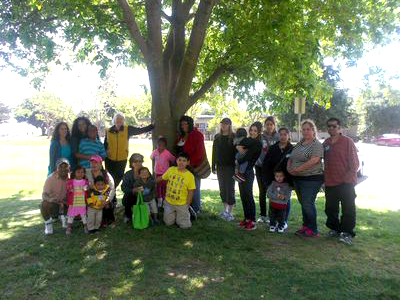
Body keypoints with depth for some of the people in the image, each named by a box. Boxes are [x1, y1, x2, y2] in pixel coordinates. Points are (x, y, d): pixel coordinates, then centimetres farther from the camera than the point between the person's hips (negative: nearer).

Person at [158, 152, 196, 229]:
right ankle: (175, 215, 39)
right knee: (168, 223, 11)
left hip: (181, 204, -2)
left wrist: (187, 205, -10)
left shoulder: (190, 176, -13)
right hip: (169, 202, 3)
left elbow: (191, 191, -9)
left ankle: (187, 214, 29)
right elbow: (162, 178, 9)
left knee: (184, 225, 2)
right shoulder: (171, 170, -5)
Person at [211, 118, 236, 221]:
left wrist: (237, 166, -15)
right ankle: (225, 210, 23)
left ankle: (230, 212, 6)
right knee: (222, 189, 11)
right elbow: (214, 152, 12)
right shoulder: (217, 137, 10)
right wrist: (213, 167, 8)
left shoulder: (234, 137, -4)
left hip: (230, 166, -5)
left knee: (230, 189, -2)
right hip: (220, 167, 5)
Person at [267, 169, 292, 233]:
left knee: (281, 218, 10)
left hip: (282, 205, -1)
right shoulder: (273, 184, -4)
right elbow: (268, 193, -11)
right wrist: (276, 196, -25)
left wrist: (284, 197, -30)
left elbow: (288, 195, -9)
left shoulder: (287, 185, -6)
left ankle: (281, 226, 30)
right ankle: (272, 225, 31)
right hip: (273, 204, 1)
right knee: (272, 217, 12)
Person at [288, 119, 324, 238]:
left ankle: (313, 230, 7)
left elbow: (314, 160, -23)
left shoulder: (317, 144, -10)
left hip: (311, 179, -8)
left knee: (308, 204, -5)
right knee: (303, 203, 15)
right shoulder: (299, 144, 15)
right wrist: (289, 167, -1)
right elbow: (291, 158, 19)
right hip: (297, 178, 8)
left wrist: (297, 169, -20)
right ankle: (305, 226, 27)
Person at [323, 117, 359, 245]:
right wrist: (324, 178, 10)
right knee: (330, 208, 13)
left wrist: (348, 177, -14)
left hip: (346, 182, -5)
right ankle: (334, 229, 29)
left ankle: (347, 233, 12)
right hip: (330, 182, 5)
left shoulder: (347, 141, -5)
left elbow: (354, 162, -6)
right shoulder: (325, 143, 10)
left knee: (348, 209, 1)